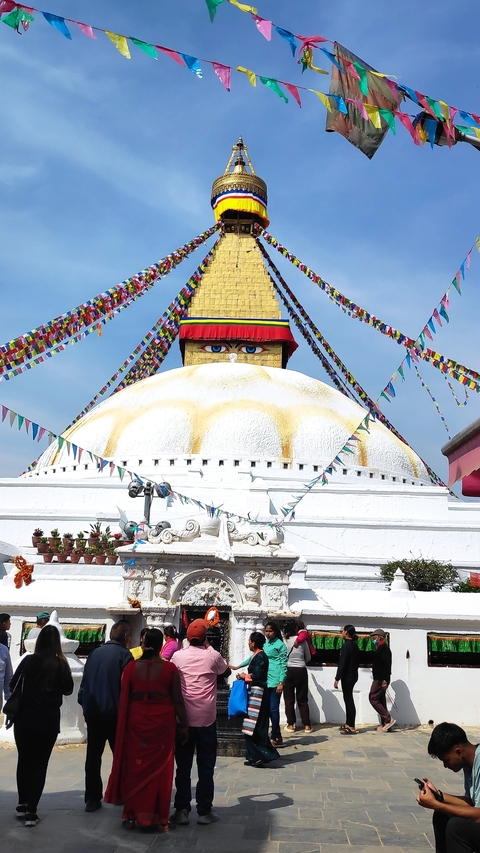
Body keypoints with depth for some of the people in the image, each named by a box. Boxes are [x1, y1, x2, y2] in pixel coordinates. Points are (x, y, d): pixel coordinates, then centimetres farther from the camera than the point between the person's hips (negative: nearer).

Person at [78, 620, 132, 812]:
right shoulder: (124, 655, -10)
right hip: (115, 713, -4)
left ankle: (92, 798, 10)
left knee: (93, 756, 10)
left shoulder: (95, 654, 6)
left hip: (92, 712, 4)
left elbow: (84, 683, 10)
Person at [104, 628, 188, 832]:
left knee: (135, 767, 14)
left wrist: (124, 724, 13)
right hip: (162, 722, -1)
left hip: (136, 722, 1)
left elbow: (124, 699, 1)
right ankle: (161, 819, 18)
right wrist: (184, 725, 5)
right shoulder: (170, 668, -10)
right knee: (160, 770, 10)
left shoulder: (131, 667, -5)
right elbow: (178, 701, -6)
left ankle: (132, 816, 22)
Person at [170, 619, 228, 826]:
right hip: (207, 718, -1)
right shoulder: (213, 656, -5)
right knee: (206, 766, 8)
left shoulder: (178, 656, -3)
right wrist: (208, 646, 18)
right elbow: (223, 668, 16)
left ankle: (181, 810, 12)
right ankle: (204, 811, 13)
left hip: (183, 718, 1)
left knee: (183, 766, 9)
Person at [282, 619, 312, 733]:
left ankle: (291, 724, 10)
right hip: (301, 671, 0)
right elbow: (308, 658, 5)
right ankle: (306, 725, 10)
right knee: (302, 699, 9)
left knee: (289, 699, 9)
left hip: (288, 671, 0)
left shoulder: (283, 640, -6)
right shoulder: (302, 640, -7)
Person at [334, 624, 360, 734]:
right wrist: (353, 672, 21)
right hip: (353, 675, 10)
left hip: (347, 677, -10)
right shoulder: (354, 645, 12)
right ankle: (348, 724, 22)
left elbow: (342, 664, -20)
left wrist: (337, 678, -17)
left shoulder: (346, 645, -16)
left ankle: (351, 727, -3)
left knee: (349, 700, -6)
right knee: (348, 700, 15)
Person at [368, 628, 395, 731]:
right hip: (379, 679, 10)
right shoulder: (380, 648, 16)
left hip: (380, 679, -10)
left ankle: (388, 719, -8)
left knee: (373, 699, -8)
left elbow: (387, 665, -23)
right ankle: (384, 724, 14)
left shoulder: (383, 648, -15)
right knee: (380, 700, 11)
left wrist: (384, 680, -25)